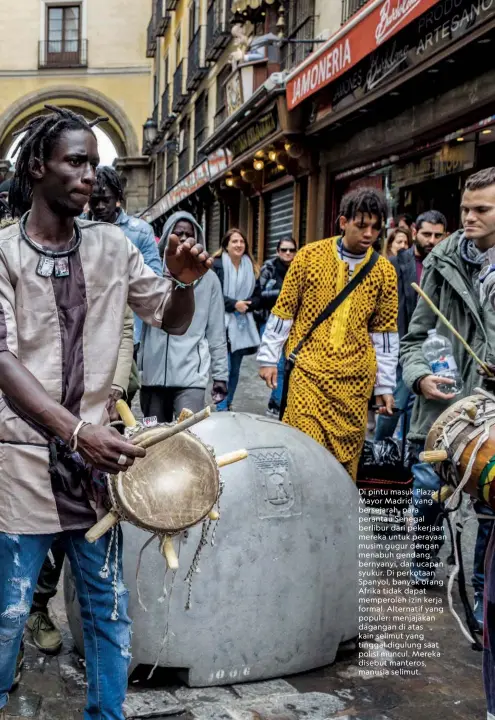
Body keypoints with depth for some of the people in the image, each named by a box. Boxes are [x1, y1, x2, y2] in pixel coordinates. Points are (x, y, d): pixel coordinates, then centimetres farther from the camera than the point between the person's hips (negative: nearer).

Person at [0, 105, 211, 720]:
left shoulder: (111, 246, 5)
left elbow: (174, 322, 13)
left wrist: (183, 281, -11)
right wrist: (76, 429, -29)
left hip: (95, 452, 3)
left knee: (109, 611, 12)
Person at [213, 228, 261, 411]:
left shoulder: (251, 267, 11)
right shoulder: (217, 265, -5)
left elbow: (257, 298, 11)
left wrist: (245, 305, -9)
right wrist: (233, 304, -18)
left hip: (242, 325, 5)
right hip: (222, 324, -5)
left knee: (235, 369, 11)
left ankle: (228, 404, 24)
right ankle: (221, 408, -2)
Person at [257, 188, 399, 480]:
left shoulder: (385, 271, 4)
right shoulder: (310, 256, -1)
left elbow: (385, 330, 9)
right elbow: (283, 310, 5)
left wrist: (385, 385, 7)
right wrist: (269, 358, 4)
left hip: (355, 378, 2)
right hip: (308, 369, -2)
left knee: (347, 453, 5)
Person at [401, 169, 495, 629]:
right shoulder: (444, 262, 1)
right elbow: (416, 335, 4)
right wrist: (419, 376, -13)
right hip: (442, 403, 0)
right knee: (426, 497, 8)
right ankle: (420, 581, 29)